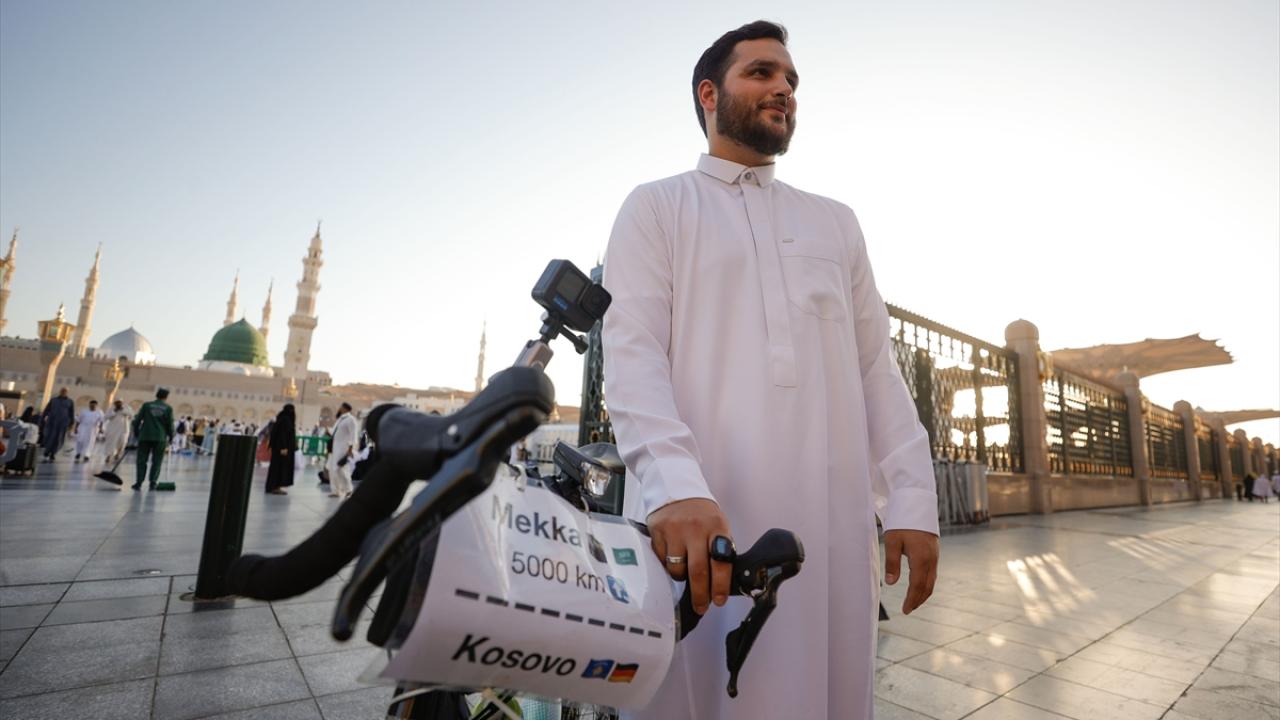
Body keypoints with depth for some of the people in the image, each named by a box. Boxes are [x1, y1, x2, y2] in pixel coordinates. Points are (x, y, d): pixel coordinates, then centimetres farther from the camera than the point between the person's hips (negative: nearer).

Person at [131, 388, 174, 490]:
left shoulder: (146, 405, 3)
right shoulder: (168, 408, 1)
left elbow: (137, 420, 3)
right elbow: (170, 424, 1)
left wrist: (136, 433, 13)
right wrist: (171, 437, 11)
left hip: (145, 436, 1)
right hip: (160, 438, -1)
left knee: (142, 460, 7)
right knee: (156, 461, 6)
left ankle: (139, 483, 4)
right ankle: (152, 483, 5)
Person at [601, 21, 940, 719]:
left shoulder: (835, 222, 21)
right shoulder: (656, 207, 8)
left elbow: (877, 369, 15)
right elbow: (631, 355, -7)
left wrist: (911, 499, 4)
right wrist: (676, 485, -23)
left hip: (835, 519, 5)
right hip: (703, 513, -4)